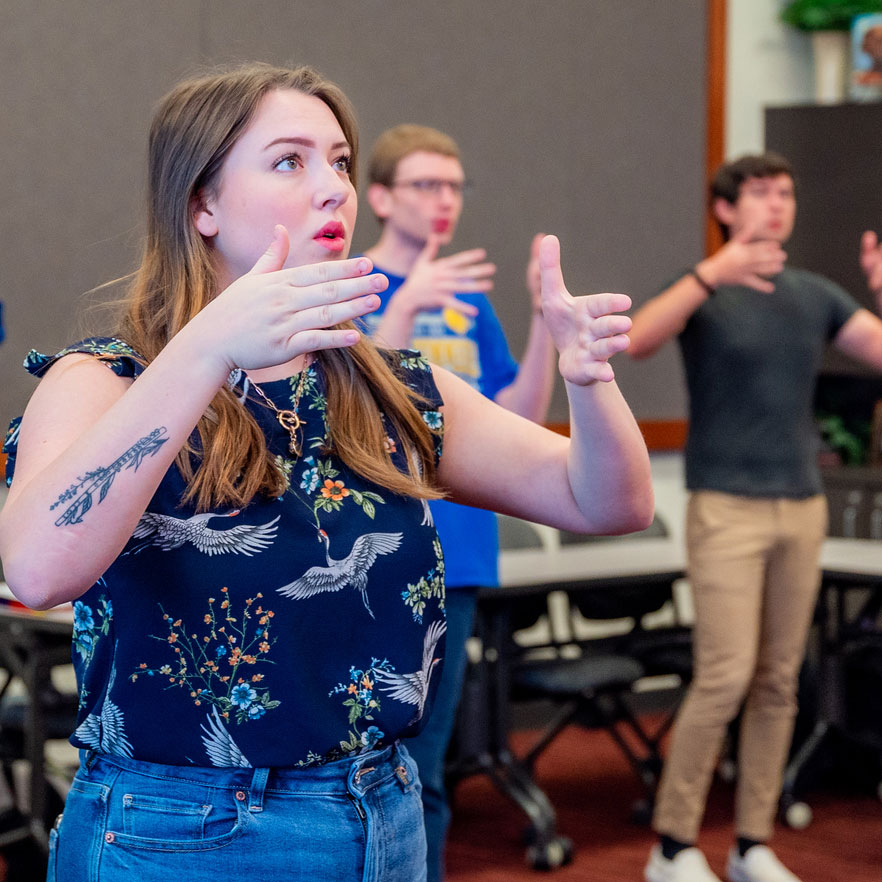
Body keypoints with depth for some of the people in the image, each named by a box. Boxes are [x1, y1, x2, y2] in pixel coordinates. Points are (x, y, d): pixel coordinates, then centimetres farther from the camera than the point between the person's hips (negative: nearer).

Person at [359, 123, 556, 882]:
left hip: (453, 558, 5)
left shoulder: (469, 299, 12)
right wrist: (406, 308, -29)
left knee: (423, 770, 12)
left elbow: (521, 419, 7)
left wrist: (544, 319, -6)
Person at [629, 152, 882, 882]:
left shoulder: (814, 295, 10)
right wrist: (713, 273, -37)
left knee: (779, 684, 6)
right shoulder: (704, 290, -4)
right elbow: (638, 341, -24)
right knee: (726, 677, -11)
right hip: (727, 507, -5)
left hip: (802, 506, 5)